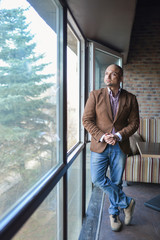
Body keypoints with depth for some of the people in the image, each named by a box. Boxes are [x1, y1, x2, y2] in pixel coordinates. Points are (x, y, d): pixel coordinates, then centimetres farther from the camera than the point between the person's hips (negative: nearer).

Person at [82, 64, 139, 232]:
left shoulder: (130, 98, 3)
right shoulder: (95, 95, 0)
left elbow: (134, 122, 3)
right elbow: (87, 120, -4)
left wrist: (119, 135, -13)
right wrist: (102, 136, -15)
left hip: (120, 147, 0)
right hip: (100, 146, 0)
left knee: (116, 182, 10)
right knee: (97, 179, -4)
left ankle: (114, 213, 34)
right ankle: (126, 202, 19)